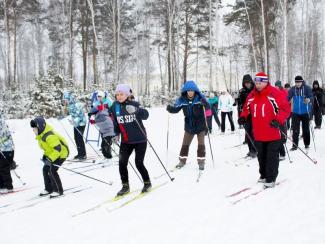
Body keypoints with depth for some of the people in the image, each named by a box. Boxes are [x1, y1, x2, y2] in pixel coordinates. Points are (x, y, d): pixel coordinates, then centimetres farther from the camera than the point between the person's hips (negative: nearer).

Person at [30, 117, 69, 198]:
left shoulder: (49, 136, -31)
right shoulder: (41, 135, 1)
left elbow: (58, 149, -32)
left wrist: (50, 159, -32)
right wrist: (45, 155, 6)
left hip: (61, 152, -10)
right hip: (52, 154, 10)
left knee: (52, 170, -17)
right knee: (45, 169, 7)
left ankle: (58, 190, -4)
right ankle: (49, 189, 21)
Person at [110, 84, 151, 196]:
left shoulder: (134, 104, -11)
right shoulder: (115, 107, 0)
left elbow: (146, 115, -25)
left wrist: (136, 110, -43)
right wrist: (116, 134, 2)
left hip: (140, 139, -4)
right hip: (126, 141, 4)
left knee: (139, 163, -3)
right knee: (122, 162, -4)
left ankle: (147, 182, 21)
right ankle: (125, 186, 12)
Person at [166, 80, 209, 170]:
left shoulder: (200, 97, -17)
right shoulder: (182, 99, -11)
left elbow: (208, 107, -27)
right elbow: (176, 109, -6)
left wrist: (204, 103, -50)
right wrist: (170, 108, -28)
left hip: (201, 126, -3)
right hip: (189, 126, 3)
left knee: (201, 144, 0)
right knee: (185, 144, 11)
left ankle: (201, 161, 13)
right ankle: (182, 160, 25)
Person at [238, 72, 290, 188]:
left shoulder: (275, 93, -12)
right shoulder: (251, 95, 6)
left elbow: (286, 108, -13)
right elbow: (247, 109, 18)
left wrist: (278, 120, -26)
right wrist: (243, 117, -1)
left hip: (273, 134, -5)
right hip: (258, 134, 6)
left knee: (272, 156, 1)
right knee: (261, 156, 16)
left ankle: (271, 179, 9)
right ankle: (263, 175, 31)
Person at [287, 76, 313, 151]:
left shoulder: (307, 88, -8)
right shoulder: (292, 89, -2)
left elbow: (311, 96, -16)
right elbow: (288, 98, -5)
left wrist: (309, 100, -38)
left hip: (305, 112, -1)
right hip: (295, 112, 1)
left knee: (306, 128, 10)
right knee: (295, 129, -1)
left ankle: (307, 144, 25)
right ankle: (295, 145, 5)